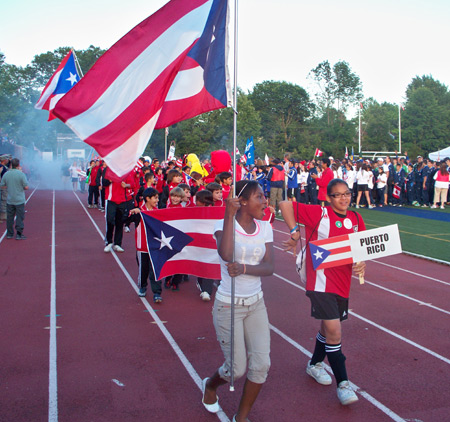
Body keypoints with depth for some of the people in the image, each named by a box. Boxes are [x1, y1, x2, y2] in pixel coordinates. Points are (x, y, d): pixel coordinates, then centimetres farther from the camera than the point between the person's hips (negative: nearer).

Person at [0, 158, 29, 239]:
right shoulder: (21, 174, -12)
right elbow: (26, 187, -12)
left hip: (10, 200, 4)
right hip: (19, 200, -4)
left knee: (10, 217, 12)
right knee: (20, 217, 2)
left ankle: (9, 234, 18)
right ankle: (19, 234, 0)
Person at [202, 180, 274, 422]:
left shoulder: (265, 227, 0)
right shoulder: (224, 225, -13)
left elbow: (269, 267, -9)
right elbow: (225, 254, -35)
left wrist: (244, 268, -27)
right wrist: (229, 215, -34)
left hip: (256, 303, 5)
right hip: (228, 305, -5)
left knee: (261, 364, -1)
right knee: (237, 369, 0)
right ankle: (210, 386, 36)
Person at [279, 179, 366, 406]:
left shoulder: (356, 219, 4)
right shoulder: (319, 213, -12)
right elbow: (285, 205, -10)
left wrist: (360, 264, -8)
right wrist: (294, 231, -12)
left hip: (343, 282, 6)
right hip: (321, 282, -6)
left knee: (328, 327, 21)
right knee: (334, 331, -12)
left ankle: (315, 364, 46)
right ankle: (343, 383, 2)